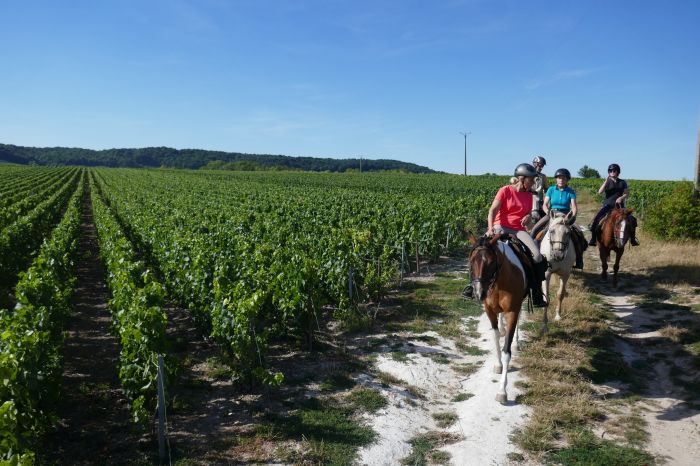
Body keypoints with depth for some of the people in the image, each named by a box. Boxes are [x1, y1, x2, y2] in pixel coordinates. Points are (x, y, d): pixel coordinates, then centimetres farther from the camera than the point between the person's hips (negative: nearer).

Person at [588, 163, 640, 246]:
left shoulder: (622, 182, 8)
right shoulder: (607, 182, 4)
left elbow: (627, 194, 4)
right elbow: (600, 192, -11)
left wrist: (621, 198, -17)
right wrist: (606, 181, -18)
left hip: (619, 206, 1)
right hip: (607, 205, -1)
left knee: (632, 220, -15)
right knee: (596, 219, -22)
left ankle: (632, 239, 3)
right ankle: (593, 239, -10)